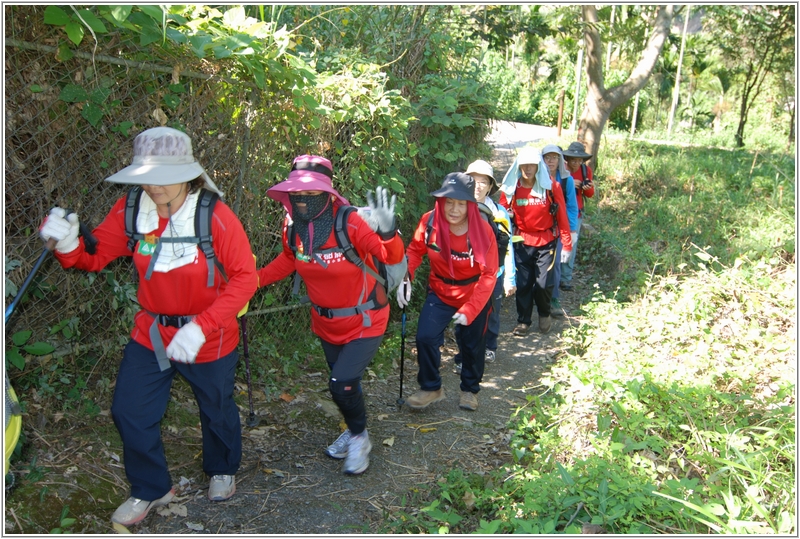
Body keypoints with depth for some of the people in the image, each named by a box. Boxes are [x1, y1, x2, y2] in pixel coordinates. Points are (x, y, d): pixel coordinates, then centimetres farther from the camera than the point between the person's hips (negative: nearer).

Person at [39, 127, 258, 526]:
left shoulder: (215, 216, -25)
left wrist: (200, 328, -32)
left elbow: (245, 277, -24)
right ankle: (151, 489, 35)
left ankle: (222, 471, 50)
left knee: (216, 410, 18)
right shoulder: (131, 209, -12)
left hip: (209, 337, -3)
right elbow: (96, 256, -4)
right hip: (150, 333, 4)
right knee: (130, 412, 7)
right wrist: (68, 244, -29)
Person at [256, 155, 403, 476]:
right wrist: (253, 280, -1)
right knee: (343, 381, 20)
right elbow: (288, 260, 8)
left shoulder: (350, 222, -29)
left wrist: (387, 232, -56)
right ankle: (355, 430, 48)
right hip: (326, 322, 6)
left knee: (342, 384, -15)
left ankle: (359, 438, 16)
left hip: (364, 320, -5)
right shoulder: (292, 224, -12)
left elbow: (392, 257, -35)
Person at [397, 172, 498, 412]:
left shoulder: (482, 231, -27)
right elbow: (415, 250, -3)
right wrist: (405, 278, -20)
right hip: (440, 292, 1)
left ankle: (470, 389, 41)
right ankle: (431, 388, 13)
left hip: (475, 295, -1)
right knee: (425, 337, -12)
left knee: (472, 345, 14)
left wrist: (469, 310, -27)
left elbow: (489, 275, -21)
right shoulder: (430, 221, -21)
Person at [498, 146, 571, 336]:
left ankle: (544, 314, 27)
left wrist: (566, 244, -4)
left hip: (546, 241, -1)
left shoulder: (551, 187, -7)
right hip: (522, 241, 1)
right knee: (523, 284, 4)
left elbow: (562, 216, -4)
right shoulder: (510, 188, -4)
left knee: (543, 284, -3)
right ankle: (523, 321, 22)